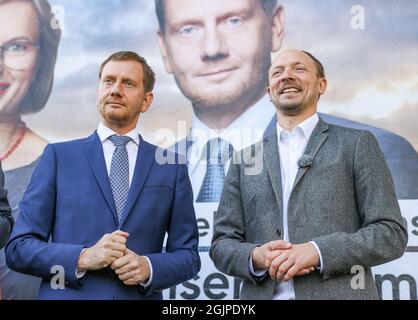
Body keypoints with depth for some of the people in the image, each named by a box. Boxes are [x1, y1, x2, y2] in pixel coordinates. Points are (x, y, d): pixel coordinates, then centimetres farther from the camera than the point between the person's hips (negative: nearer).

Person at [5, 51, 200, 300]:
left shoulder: (173, 167, 2)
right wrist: (82, 258, -17)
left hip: (141, 294, 1)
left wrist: (149, 267, -15)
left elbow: (187, 254, 4)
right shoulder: (58, 156, -1)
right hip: (67, 293, -1)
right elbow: (19, 248, -3)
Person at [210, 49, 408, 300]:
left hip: (338, 293, -2)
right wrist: (255, 257, -14)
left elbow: (391, 232, -5)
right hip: (262, 294, 3)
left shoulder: (357, 144, 0)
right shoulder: (246, 158, 8)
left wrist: (317, 252, -18)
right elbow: (222, 244, 7)